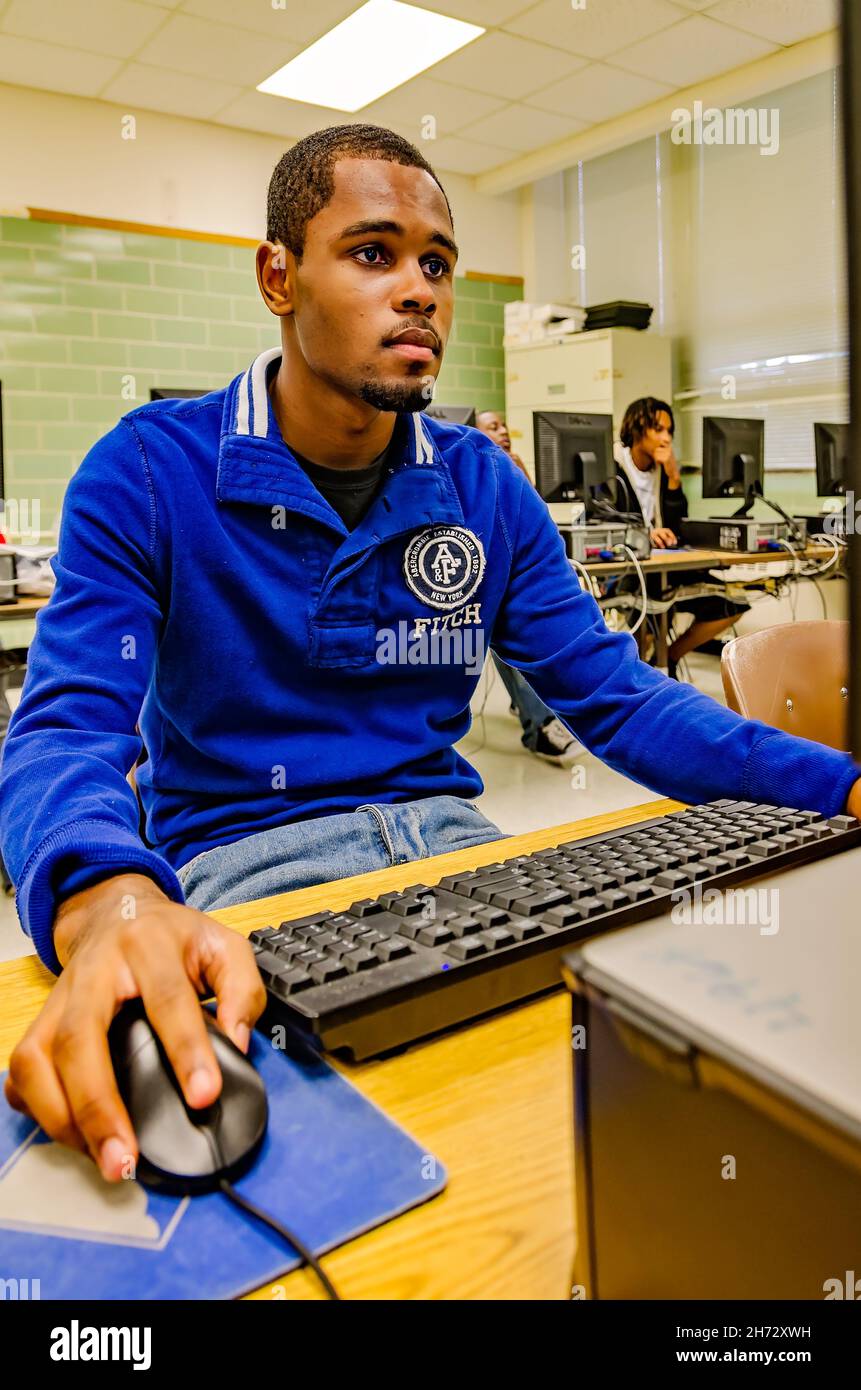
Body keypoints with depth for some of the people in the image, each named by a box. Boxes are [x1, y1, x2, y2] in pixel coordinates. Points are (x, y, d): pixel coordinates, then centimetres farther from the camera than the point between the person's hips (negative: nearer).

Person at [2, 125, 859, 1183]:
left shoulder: (485, 488, 6)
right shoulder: (148, 472, -6)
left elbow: (617, 699, 4)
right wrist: (106, 899, -41)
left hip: (447, 833, 5)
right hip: (246, 860, -4)